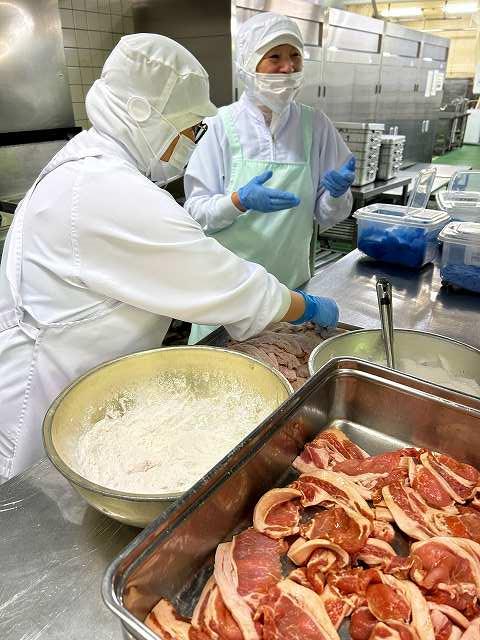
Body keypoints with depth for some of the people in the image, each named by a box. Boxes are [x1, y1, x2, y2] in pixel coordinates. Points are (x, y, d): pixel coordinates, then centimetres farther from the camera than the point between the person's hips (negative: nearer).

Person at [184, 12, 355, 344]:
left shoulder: (315, 125, 1)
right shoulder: (223, 125, -7)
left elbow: (327, 216, 5)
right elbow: (197, 211, -8)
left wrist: (336, 192, -16)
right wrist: (241, 201, -25)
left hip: (292, 281, 3)